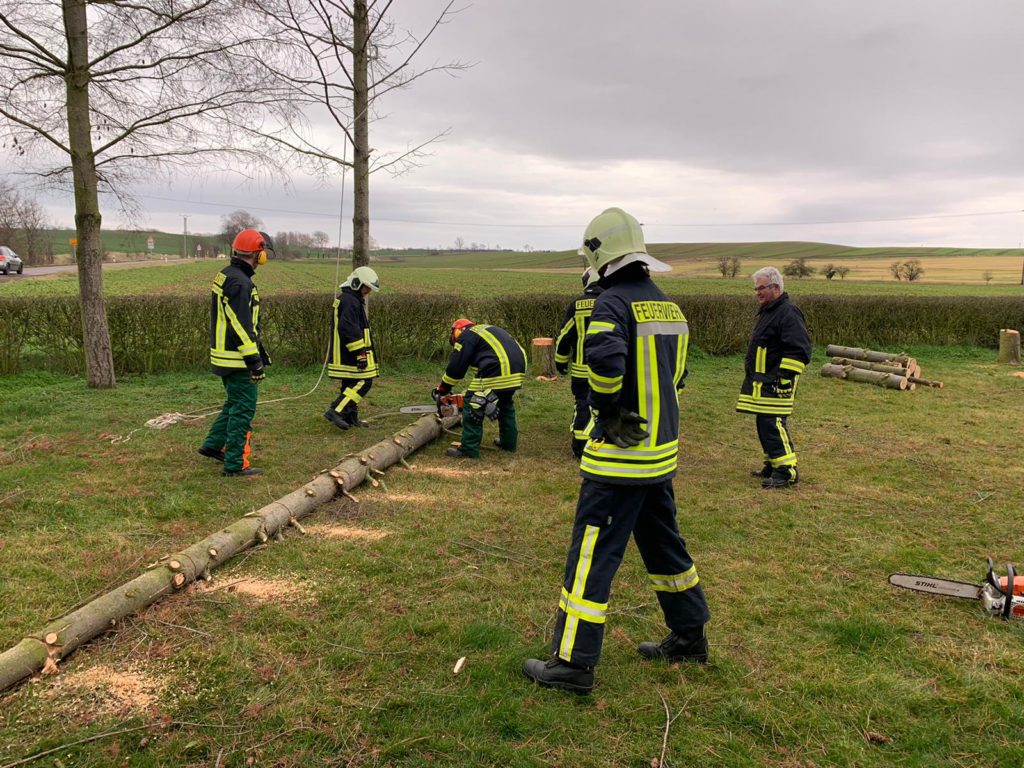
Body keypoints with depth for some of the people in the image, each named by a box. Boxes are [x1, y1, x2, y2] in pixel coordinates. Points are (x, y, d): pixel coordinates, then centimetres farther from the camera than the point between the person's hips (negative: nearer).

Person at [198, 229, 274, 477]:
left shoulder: (224, 276, 12)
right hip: (237, 358, -10)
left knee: (235, 403, 23)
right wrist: (255, 361, -22)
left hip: (223, 354, 10)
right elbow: (242, 326, -24)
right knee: (243, 409, -2)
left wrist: (260, 351, 24)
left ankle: (213, 444, 31)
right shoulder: (240, 283, -21)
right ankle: (235, 464, 4)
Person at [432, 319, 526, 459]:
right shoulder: (488, 330, 33)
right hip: (517, 372, 9)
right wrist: (476, 390, 35)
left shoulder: (467, 336, 7)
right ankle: (509, 442, 37)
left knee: (473, 406, 2)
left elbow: (456, 366, 2)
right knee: (506, 403, 29)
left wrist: (442, 390, 14)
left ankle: (469, 450, 3)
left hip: (497, 373, -9)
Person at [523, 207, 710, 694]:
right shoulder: (669, 307, 11)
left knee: (592, 553, -2)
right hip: (662, 450, 9)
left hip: (619, 453, -8)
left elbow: (605, 358, -33)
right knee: (663, 542, 22)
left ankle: (573, 663, 6)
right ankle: (689, 637, 35)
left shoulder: (614, 302, -15)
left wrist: (609, 408, -17)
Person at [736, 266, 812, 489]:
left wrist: (785, 378, -22)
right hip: (760, 382, 10)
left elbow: (799, 350, -21)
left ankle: (787, 471, -7)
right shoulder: (766, 311, 18)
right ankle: (773, 464, 24)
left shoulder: (788, 312, -14)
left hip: (775, 384, -10)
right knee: (765, 424, 14)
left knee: (772, 424, -12)